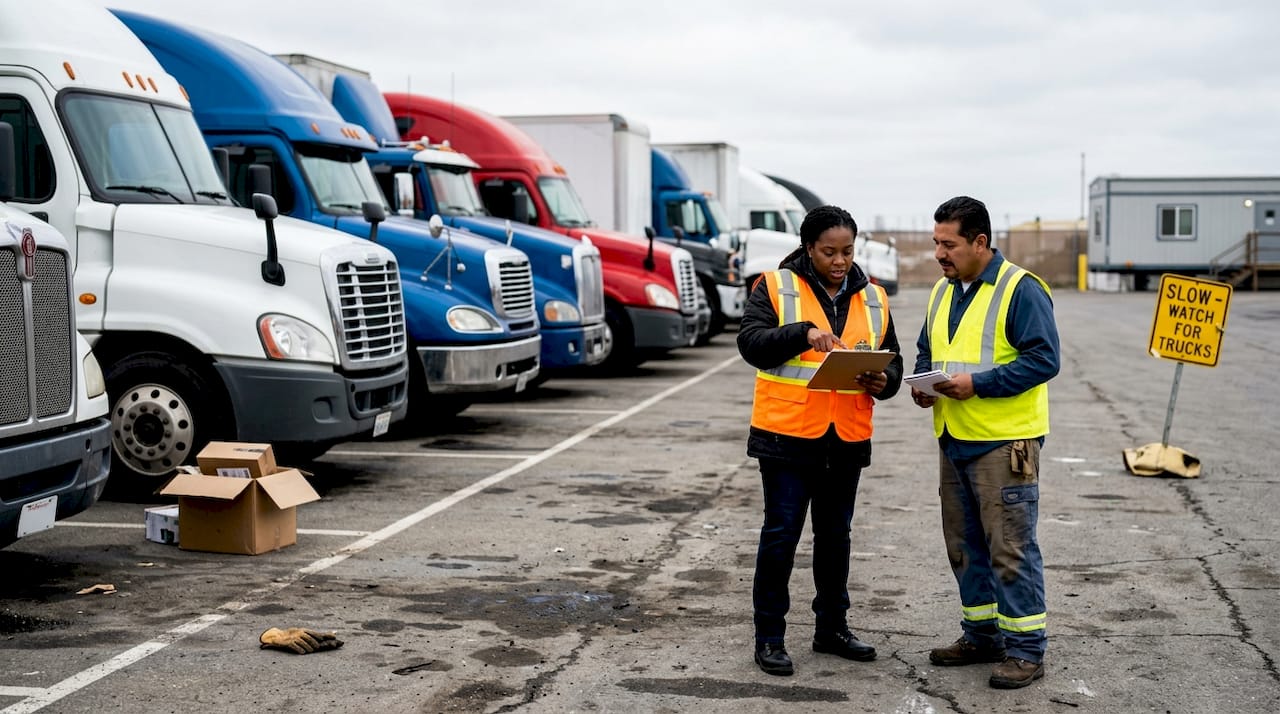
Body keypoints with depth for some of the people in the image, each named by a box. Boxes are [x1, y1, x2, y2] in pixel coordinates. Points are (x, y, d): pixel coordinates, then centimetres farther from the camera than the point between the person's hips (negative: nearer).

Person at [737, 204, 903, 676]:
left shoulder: (872, 298, 10)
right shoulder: (775, 287, -2)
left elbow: (892, 363, 13)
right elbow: (751, 341, -14)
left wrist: (882, 382, -10)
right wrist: (804, 332, -27)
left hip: (847, 440, 4)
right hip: (787, 435, -4)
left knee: (835, 533, 15)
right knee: (782, 533, -1)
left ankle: (832, 627, 28)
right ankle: (769, 636, 10)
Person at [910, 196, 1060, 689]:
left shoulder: (1021, 289, -12)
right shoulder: (943, 290, 13)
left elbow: (1043, 360, -17)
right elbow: (926, 351, 23)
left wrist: (978, 383, -23)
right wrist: (922, 383, 1)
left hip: (1004, 443, -8)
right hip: (954, 440, 8)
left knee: (1011, 547, -4)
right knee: (964, 545, 15)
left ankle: (1025, 648, 5)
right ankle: (982, 635, 27)